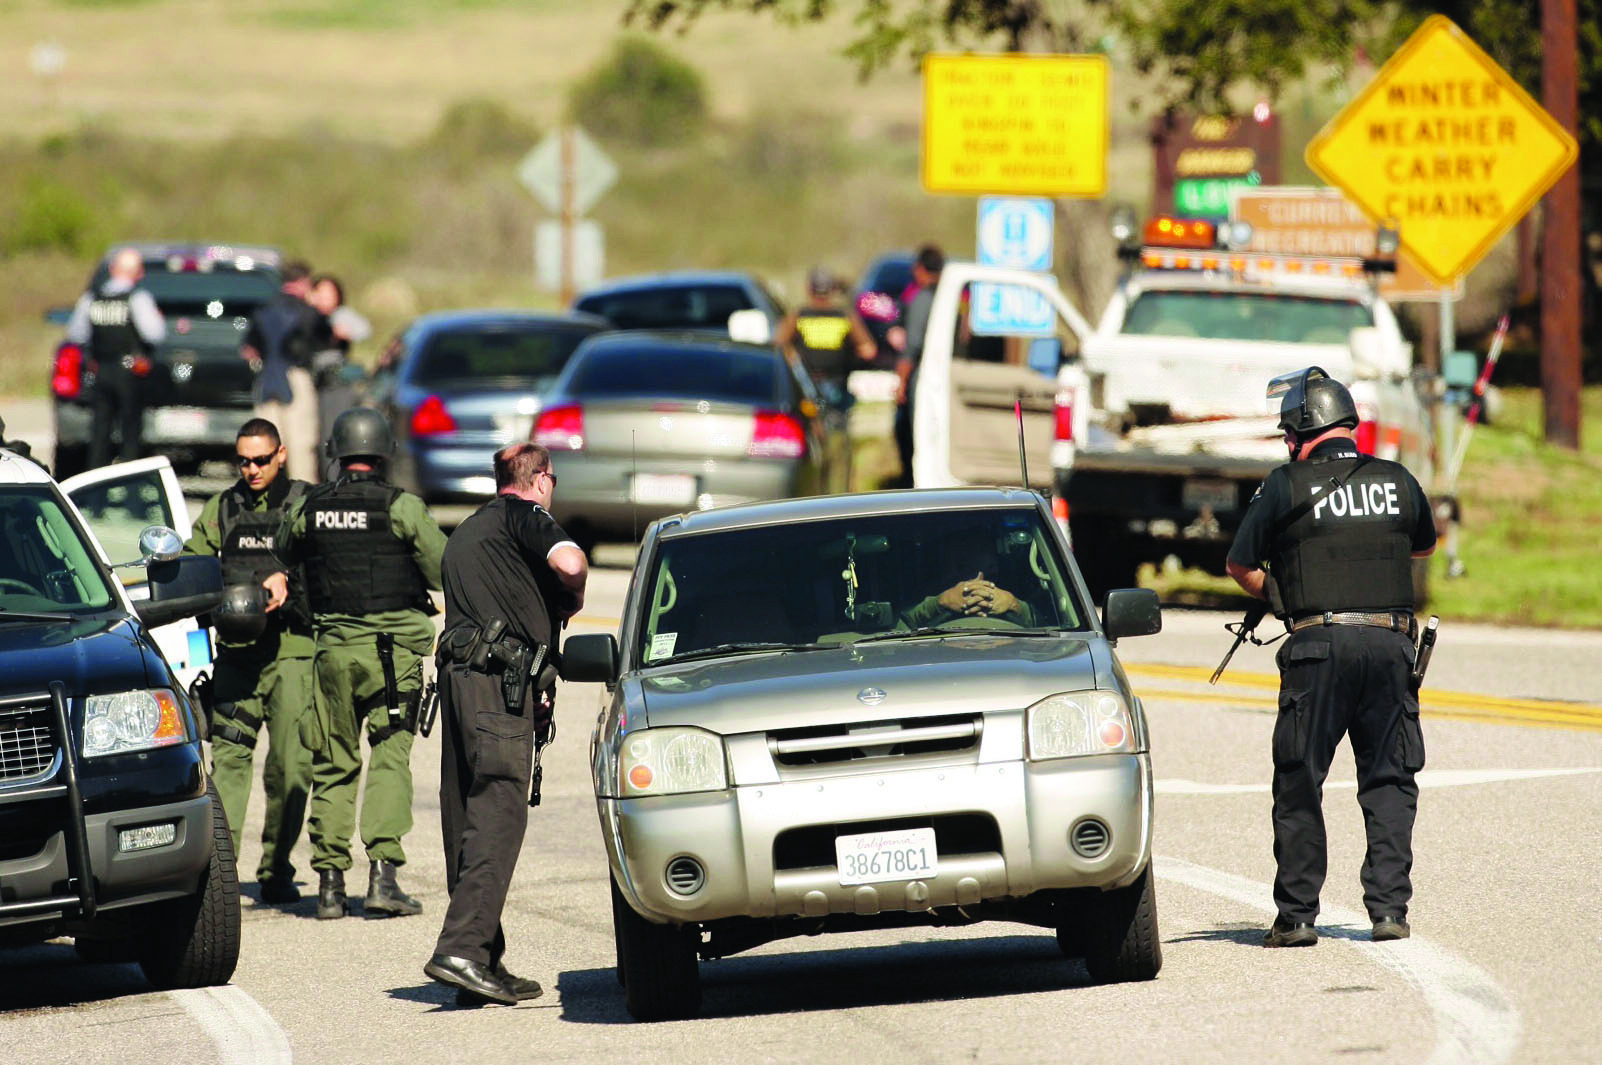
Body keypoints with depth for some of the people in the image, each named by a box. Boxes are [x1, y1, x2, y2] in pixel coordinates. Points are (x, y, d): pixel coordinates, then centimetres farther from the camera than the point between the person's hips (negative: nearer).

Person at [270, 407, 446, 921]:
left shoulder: (308, 508, 3)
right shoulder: (400, 507, -7)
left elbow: (283, 554, 22)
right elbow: (447, 570, -4)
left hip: (333, 647, 3)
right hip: (393, 648, -3)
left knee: (333, 767, 10)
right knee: (390, 759, -3)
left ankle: (330, 882, 7)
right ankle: (383, 869, -17)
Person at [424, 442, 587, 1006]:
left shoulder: (466, 531, 28)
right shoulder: (524, 516, 1)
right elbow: (570, 563, -17)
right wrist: (570, 602, 6)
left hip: (458, 676, 9)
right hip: (499, 679, -9)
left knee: (467, 819, 6)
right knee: (498, 813, -14)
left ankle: (484, 964, 7)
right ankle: (462, 948, -25)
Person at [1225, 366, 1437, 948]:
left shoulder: (1288, 485, -2)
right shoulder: (1397, 480, 8)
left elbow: (1239, 564, 6)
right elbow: (1425, 545, 27)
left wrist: (1273, 594, 25)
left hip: (1320, 644, -3)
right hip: (1390, 642, 3)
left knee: (1299, 785, 5)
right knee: (1389, 781, 11)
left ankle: (1296, 916, 4)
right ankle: (1389, 908, 4)